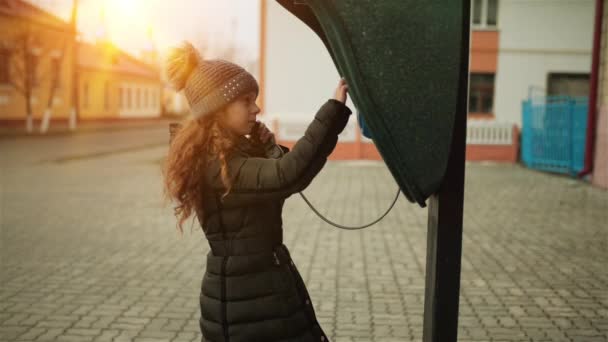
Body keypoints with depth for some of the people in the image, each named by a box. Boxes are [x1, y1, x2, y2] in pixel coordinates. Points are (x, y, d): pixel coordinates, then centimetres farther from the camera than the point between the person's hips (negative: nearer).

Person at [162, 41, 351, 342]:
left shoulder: (235, 153, 10)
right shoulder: (217, 164, -22)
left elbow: (274, 179, 17)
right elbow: (287, 176, -36)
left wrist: (267, 147, 0)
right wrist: (333, 110, -35)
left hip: (263, 281, 9)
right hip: (243, 295, -9)